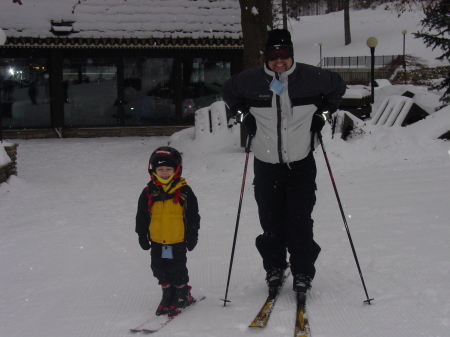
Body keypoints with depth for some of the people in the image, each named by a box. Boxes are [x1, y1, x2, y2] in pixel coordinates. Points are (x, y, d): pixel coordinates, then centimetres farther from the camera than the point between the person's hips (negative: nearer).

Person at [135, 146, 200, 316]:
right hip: (157, 241, 3)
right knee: (160, 270, 12)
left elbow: (193, 217, -1)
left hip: (178, 241, -3)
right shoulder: (149, 193, 0)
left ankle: (182, 295, 23)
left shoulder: (184, 191, -6)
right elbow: (141, 218, 7)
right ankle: (168, 295, 28)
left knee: (177, 270, 4)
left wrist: (192, 237, -2)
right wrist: (142, 237, 6)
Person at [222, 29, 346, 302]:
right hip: (266, 165, 1)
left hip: (301, 164, -1)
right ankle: (274, 269, 24)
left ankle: (303, 274, 10)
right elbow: (229, 92, 18)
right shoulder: (250, 81, -4)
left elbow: (338, 86, 16)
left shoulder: (312, 78, -5)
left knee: (300, 223, -4)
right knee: (271, 223, 5)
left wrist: (323, 114, 7)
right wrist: (244, 116, 7)